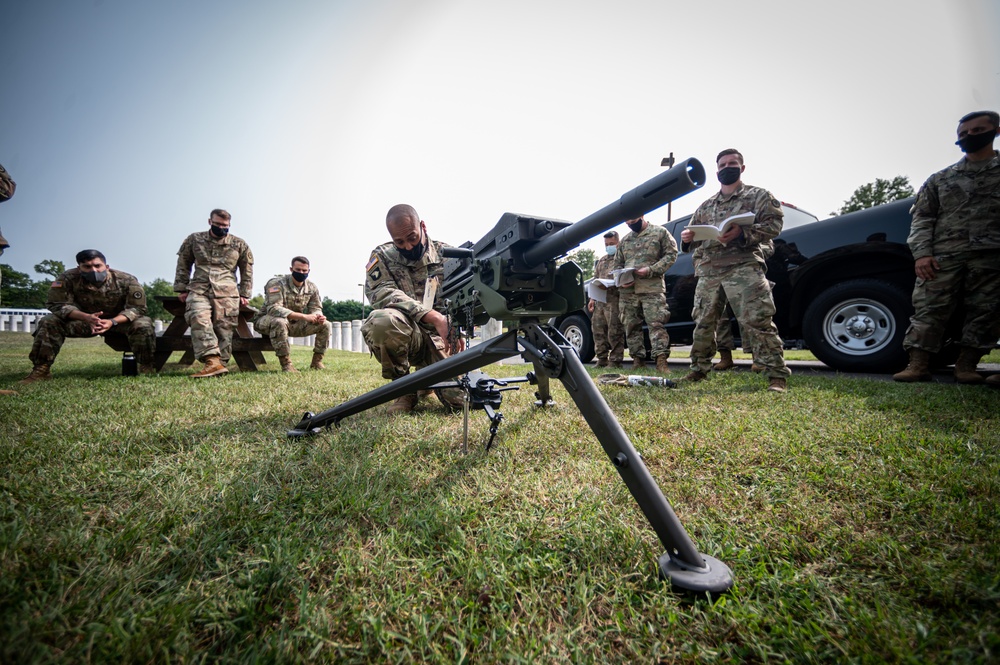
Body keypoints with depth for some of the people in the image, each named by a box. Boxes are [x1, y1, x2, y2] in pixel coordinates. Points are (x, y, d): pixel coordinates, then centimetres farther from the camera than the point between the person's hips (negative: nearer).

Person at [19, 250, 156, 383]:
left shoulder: (126, 280, -21)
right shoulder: (68, 278, -18)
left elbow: (138, 308, -21)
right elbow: (56, 304, -18)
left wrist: (113, 321, -39)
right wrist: (86, 317, -38)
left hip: (119, 320, -2)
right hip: (84, 319, 2)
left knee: (143, 325, -32)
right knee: (49, 322, -20)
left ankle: (147, 369, -24)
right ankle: (41, 369, -12)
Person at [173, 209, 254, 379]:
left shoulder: (239, 244, 9)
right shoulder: (194, 240, 12)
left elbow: (247, 271, 13)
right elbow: (183, 265, 16)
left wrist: (244, 294, 8)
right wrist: (182, 289, 11)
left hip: (227, 293, 0)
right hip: (199, 289, 0)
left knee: (224, 329, -9)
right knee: (198, 319, -26)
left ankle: (220, 364, -7)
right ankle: (213, 362, -35)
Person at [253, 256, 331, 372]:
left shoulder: (311, 287, -3)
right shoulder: (276, 283, -22)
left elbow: (316, 308, 2)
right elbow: (273, 308, -34)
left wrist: (318, 316, -26)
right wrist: (304, 316, -41)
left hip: (294, 323, 6)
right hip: (266, 321, -6)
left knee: (325, 325, -9)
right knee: (280, 322, -42)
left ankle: (317, 361, 1)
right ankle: (286, 364, -31)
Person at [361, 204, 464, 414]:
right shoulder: (382, 256, 2)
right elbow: (380, 293, -17)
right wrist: (433, 317, -28)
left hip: (440, 339, 1)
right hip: (405, 335, -1)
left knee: (461, 399, -18)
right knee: (381, 320, -36)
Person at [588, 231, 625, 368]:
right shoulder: (601, 261, 24)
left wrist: (609, 285, -22)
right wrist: (592, 299, 18)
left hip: (614, 300, -7)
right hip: (600, 301, 7)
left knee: (614, 332, -6)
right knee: (598, 330, 7)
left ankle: (615, 361, 0)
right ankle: (602, 360, 15)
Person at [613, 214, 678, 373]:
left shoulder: (660, 232, 6)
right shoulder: (624, 240, 19)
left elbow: (671, 254, 0)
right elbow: (617, 264, 20)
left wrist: (651, 270, -13)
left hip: (652, 288, -5)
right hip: (628, 290, 5)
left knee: (656, 323, -13)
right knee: (631, 326, 5)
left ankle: (661, 360, -15)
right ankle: (638, 359, 13)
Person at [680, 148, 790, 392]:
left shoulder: (759, 195, 11)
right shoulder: (706, 206, 23)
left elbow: (774, 224, -2)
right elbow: (694, 235, 25)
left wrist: (743, 233, -20)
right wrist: (687, 238, -1)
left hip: (743, 266, -4)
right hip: (708, 271, 5)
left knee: (757, 322, -14)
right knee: (703, 323, 6)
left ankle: (777, 376, -8)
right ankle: (699, 369, 18)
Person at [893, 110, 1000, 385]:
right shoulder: (940, 179, 18)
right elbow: (922, 217, 10)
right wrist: (921, 253, -5)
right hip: (943, 256, 0)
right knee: (928, 310, -11)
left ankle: (966, 365, 6)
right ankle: (918, 365, -12)